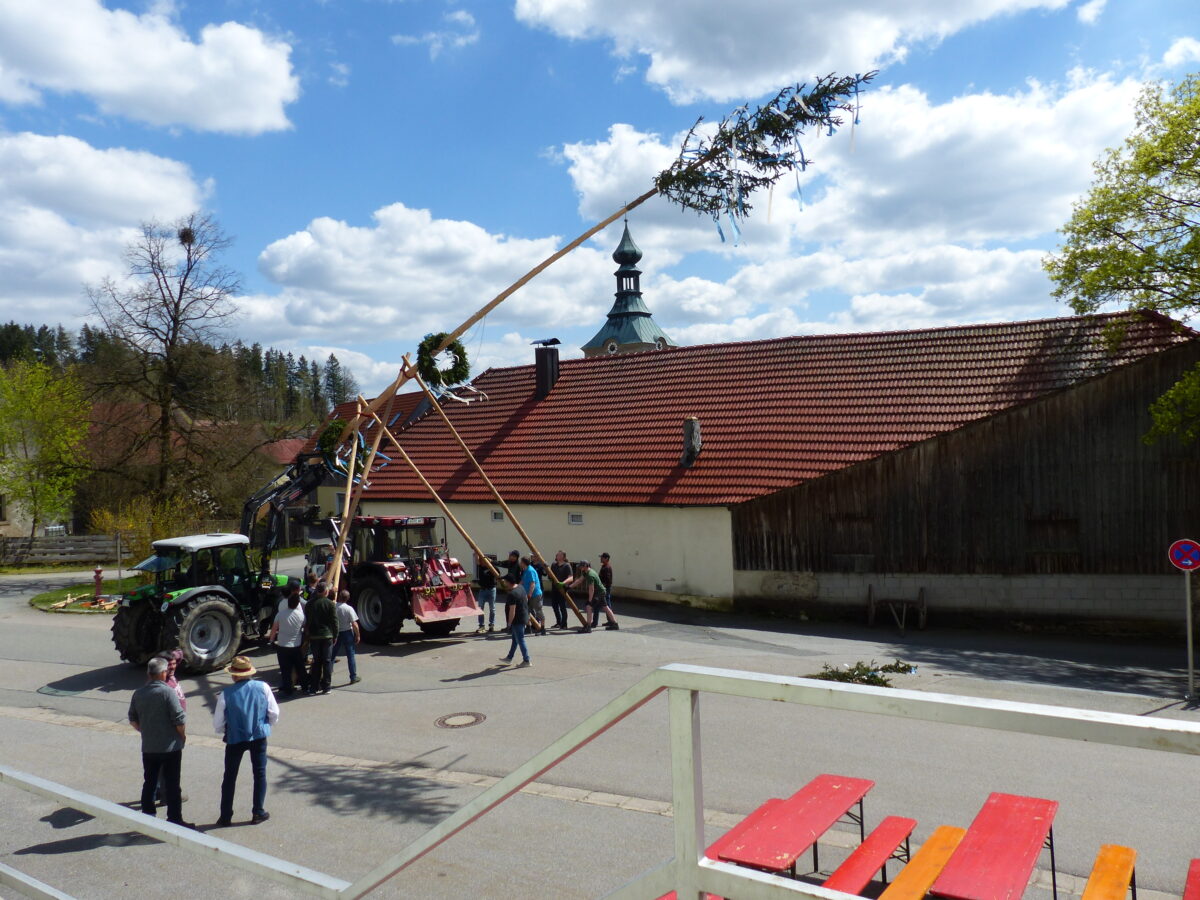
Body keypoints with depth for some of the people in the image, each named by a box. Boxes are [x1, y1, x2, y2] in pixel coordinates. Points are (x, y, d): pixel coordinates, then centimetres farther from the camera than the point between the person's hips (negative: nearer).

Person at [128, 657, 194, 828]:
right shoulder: (168, 692, -17)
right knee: (172, 784, 3)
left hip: (148, 747, 5)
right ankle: (174, 820, 7)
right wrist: (183, 736, -3)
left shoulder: (138, 693, 2)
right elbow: (179, 719, -19)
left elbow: (133, 720, 11)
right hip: (170, 747, -5)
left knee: (149, 782, 16)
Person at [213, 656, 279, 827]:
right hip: (259, 737, 1)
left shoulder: (226, 694, -12)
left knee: (230, 776, 14)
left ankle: (226, 817, 20)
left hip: (235, 738, -1)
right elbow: (274, 714, -5)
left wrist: (226, 732, 14)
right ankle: (258, 813, 18)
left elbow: (218, 725, -7)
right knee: (260, 773, 14)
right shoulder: (263, 687, -8)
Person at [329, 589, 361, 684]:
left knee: (332, 655, 16)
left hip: (335, 633, 2)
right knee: (350, 656, 6)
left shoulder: (333, 607, -9)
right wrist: (357, 636, -4)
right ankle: (353, 677, 8)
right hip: (347, 633, -2)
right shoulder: (349, 609, -16)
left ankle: (328, 675, 19)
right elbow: (354, 624, -17)